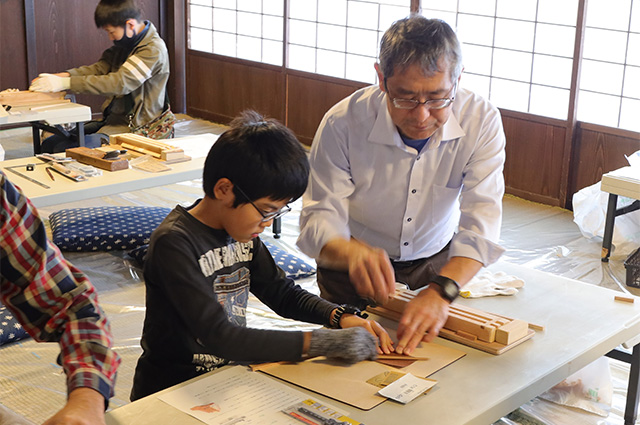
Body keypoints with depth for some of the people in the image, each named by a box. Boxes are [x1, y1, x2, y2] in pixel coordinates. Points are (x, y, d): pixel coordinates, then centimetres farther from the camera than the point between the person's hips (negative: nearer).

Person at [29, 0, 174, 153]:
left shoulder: (154, 50, -20)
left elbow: (120, 83, -28)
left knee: (65, 150, -23)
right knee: (49, 145, 1)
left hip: (137, 127, -9)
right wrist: (66, 75, -16)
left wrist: (66, 83, -29)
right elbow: (101, 67, 4)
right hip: (113, 118, 9)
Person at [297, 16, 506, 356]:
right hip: (354, 268, -1)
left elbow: (479, 225, -27)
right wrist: (353, 252, -48)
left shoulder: (481, 122, -20)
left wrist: (441, 291, -45)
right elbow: (320, 219, -23)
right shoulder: (343, 123, -23)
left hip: (436, 264, 1)